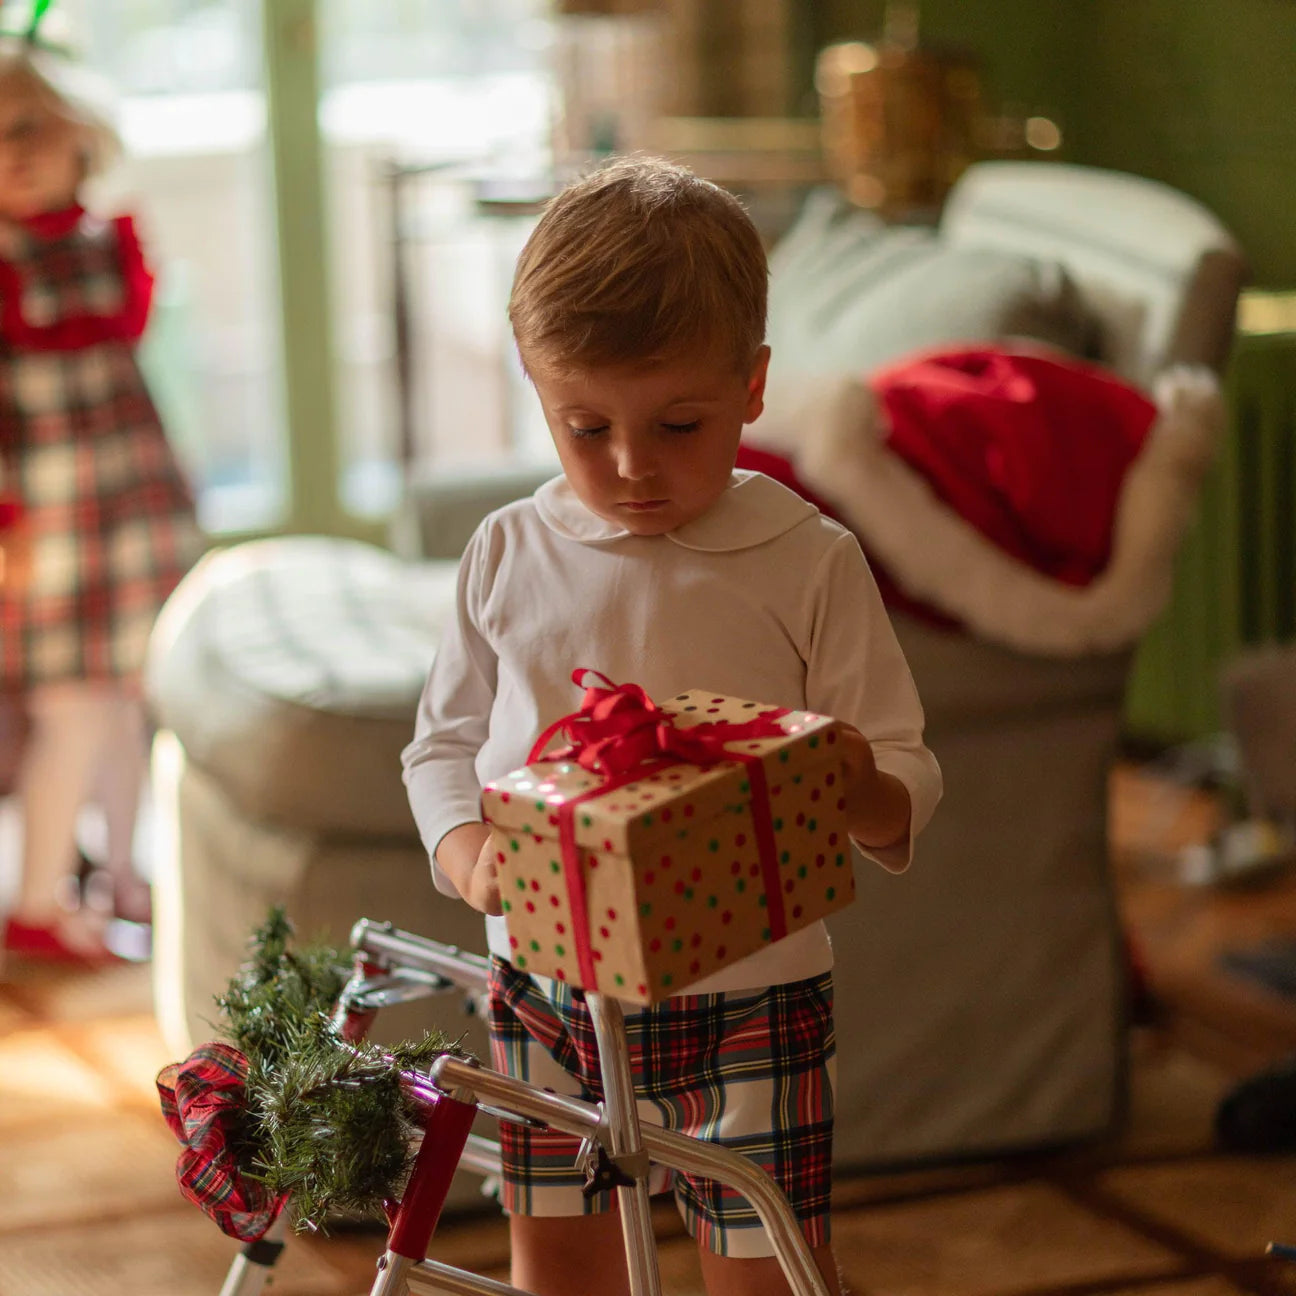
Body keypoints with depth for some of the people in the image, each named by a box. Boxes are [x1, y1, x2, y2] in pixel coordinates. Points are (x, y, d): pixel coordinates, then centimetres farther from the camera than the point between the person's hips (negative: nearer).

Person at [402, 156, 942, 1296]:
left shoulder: (808, 564, -7)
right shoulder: (509, 556, 2)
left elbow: (906, 791, -7)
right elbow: (444, 743, 10)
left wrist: (860, 785, -31)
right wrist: (472, 858, -11)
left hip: (749, 995, -3)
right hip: (547, 981, 3)